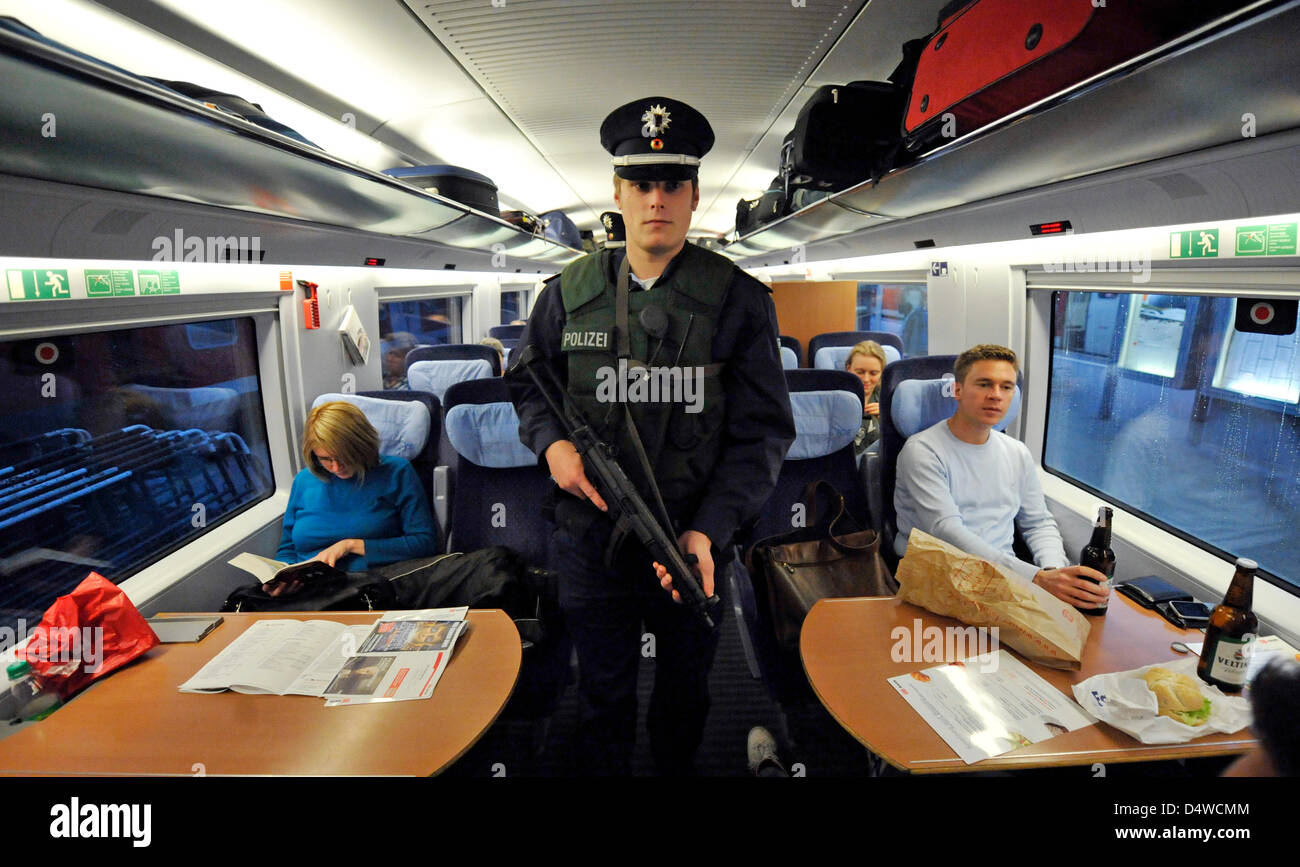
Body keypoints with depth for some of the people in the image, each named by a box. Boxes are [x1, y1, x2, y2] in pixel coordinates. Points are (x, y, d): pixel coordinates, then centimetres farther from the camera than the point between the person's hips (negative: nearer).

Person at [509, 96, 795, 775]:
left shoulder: (739, 300, -8)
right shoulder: (570, 292, -1)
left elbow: (762, 431, -9)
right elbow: (529, 383, 13)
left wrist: (708, 530, -19)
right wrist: (552, 443, -9)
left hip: (696, 540, 0)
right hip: (591, 535, 1)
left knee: (685, 689, 23)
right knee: (602, 693, 19)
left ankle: (677, 769, 51)